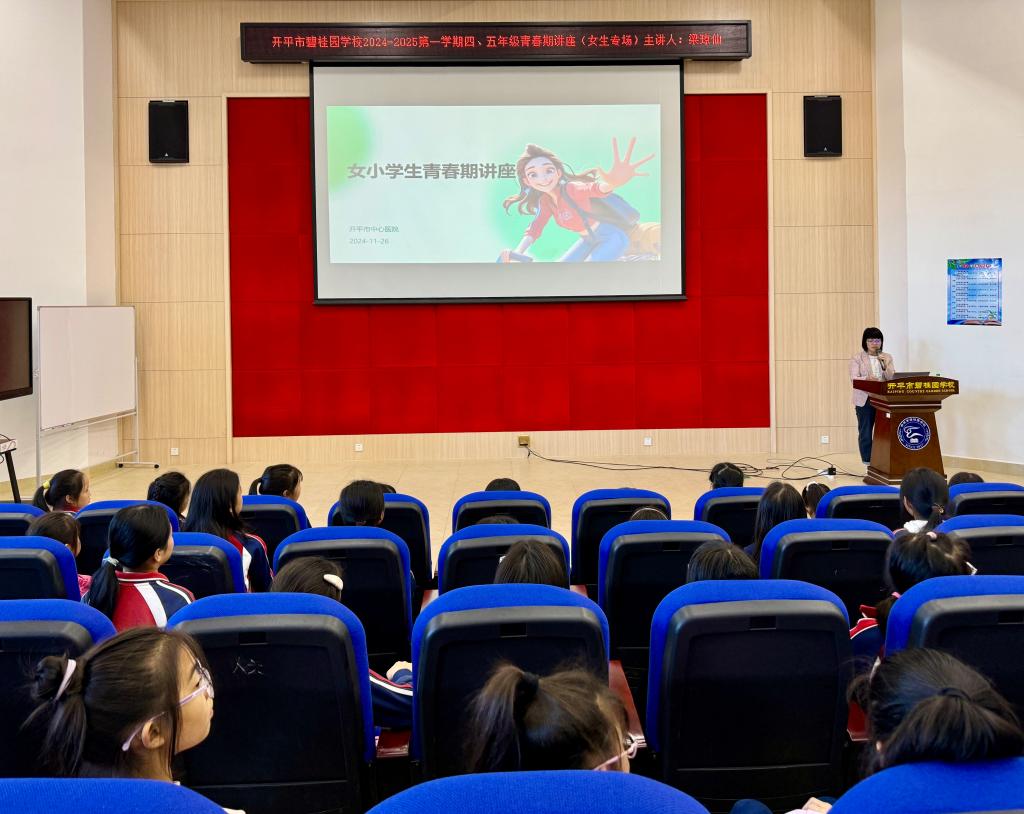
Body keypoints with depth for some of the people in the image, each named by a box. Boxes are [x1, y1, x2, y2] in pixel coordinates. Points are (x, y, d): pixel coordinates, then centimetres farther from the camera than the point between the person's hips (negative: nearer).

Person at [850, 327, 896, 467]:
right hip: (865, 400, -2)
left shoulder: (887, 358, 13)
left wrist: (885, 366, -12)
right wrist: (867, 379, -26)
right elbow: (854, 379, -7)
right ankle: (868, 463, 4)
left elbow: (893, 378, 5)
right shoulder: (857, 358, 4)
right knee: (865, 432, -2)